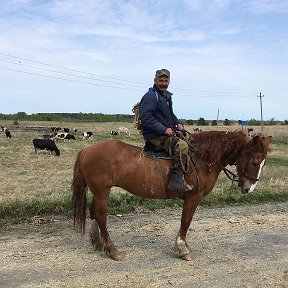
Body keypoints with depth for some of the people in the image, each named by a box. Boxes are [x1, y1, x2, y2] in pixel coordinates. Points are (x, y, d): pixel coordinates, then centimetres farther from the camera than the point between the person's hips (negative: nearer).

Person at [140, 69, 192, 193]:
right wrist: (164, 129, -23)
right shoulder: (150, 96, -13)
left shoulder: (167, 95, 18)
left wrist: (177, 123, 10)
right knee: (182, 145, -29)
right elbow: (146, 119, -22)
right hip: (155, 136, -10)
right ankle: (176, 180, -27)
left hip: (168, 133, 10)